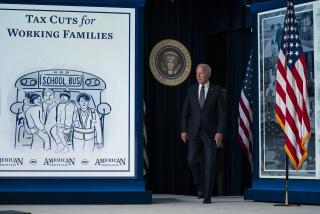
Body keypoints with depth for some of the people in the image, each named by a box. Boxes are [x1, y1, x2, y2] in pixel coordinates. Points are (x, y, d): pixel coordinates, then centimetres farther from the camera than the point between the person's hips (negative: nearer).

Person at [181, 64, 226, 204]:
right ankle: (201, 186, 19)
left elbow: (221, 114, -2)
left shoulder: (216, 91, 0)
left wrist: (220, 132, -12)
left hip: (210, 132, -2)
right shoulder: (191, 90, 8)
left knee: (209, 164, -2)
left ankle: (207, 195, 5)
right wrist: (183, 130, 1)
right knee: (192, 160, -7)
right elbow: (185, 112, 8)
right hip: (194, 131, 2)